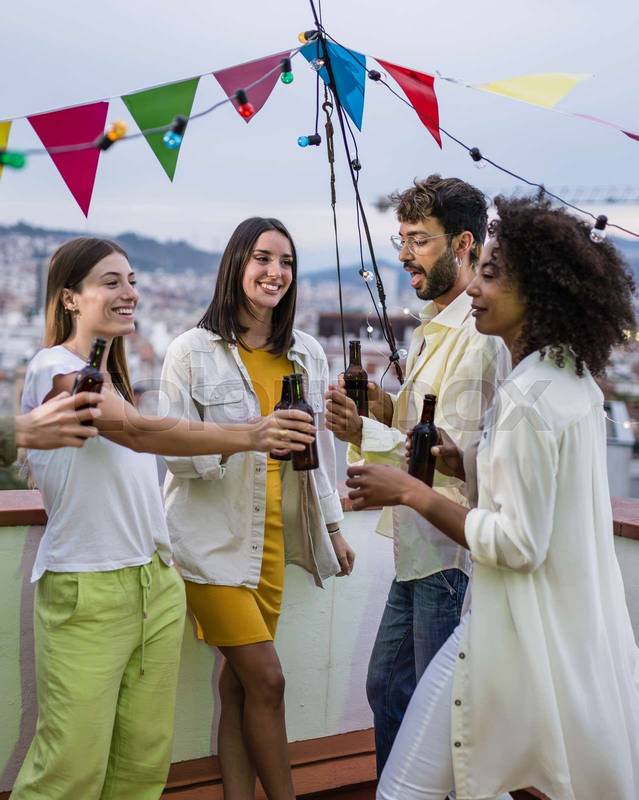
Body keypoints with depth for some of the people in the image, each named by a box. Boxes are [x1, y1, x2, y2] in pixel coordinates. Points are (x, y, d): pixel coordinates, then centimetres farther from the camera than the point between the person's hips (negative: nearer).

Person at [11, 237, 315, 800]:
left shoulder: (111, 373, 15)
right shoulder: (54, 367, -11)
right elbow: (137, 431, -26)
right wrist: (248, 436, -37)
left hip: (156, 581, 7)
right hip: (87, 591, -7)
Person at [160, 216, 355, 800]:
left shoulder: (307, 353, 8)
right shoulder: (193, 351, -6)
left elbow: (320, 448, 14)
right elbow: (175, 453, -9)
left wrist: (333, 526, 16)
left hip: (271, 535, 4)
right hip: (212, 537, -4)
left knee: (240, 682, 8)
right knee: (266, 679, -4)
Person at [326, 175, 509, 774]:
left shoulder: (477, 337, -18)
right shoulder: (431, 330, 13)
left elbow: (457, 454, -23)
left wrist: (364, 433, -25)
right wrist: (387, 409, -1)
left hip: (452, 555, -10)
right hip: (418, 547, 10)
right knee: (387, 687, 21)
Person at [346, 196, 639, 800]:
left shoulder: (527, 396, -22)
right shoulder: (576, 378, 7)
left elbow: (517, 543, -22)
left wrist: (412, 493, -14)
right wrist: (465, 463, 9)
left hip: (524, 632, -9)